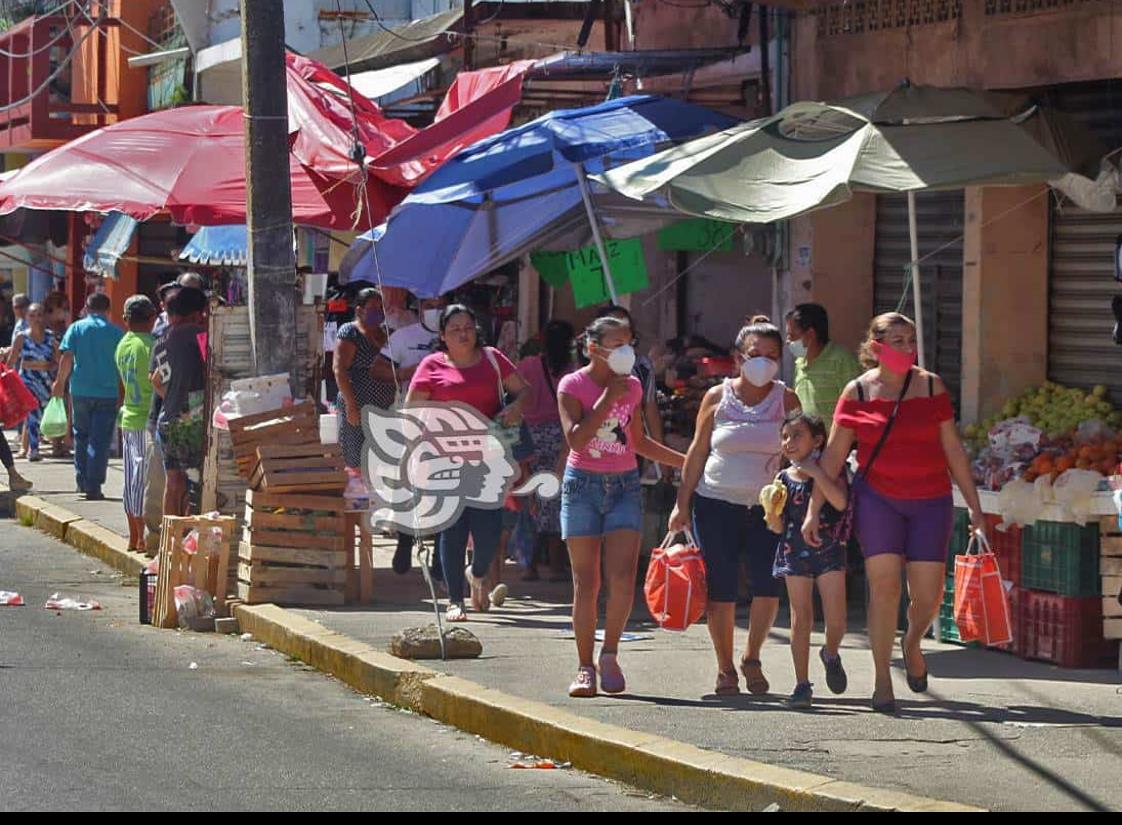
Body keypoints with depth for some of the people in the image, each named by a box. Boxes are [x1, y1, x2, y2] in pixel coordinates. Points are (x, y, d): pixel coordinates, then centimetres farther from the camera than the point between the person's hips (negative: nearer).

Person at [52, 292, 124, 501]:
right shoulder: (116, 332, 1)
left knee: (81, 436, 17)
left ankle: (82, 482, 18)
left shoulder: (76, 328, 1)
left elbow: (67, 358, -5)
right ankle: (93, 487, -6)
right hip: (107, 392, -1)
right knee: (100, 441, -1)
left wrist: (60, 382, 7)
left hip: (80, 391, 1)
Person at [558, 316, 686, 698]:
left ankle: (609, 653, 5)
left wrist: (688, 461, 16)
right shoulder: (573, 385, -4)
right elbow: (575, 438, -17)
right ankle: (585, 667, 7)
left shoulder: (632, 386, 10)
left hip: (624, 486, 3)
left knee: (623, 579, -13)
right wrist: (608, 397, -15)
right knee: (586, 583, -1)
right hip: (583, 484, -3)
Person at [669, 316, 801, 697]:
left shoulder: (786, 400, 4)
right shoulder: (717, 398, 3)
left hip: (766, 508, 0)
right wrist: (682, 504, 5)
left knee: (769, 584, -12)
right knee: (721, 588, -2)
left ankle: (751, 658, 10)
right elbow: (698, 452, 7)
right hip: (717, 504, 0)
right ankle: (725, 669, 12)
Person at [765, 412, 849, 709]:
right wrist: (770, 508, -16)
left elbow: (840, 501, -22)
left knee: (836, 620, -3)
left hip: (828, 551, -2)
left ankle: (831, 655, 30)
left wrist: (816, 472, -24)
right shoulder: (783, 478, 5)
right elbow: (778, 527, 5)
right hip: (794, 552, 2)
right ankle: (802, 685, 4)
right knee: (800, 620, 1)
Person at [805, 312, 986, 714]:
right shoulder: (858, 392, 1)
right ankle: (882, 681, 1)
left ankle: (912, 643, 31)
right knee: (884, 586, -10)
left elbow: (953, 449, 9)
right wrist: (814, 510, 0)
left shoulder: (931, 386, 5)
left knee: (928, 595, -3)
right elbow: (833, 455, 3)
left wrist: (974, 504, 8)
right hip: (877, 498, -1)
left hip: (930, 501, 2)